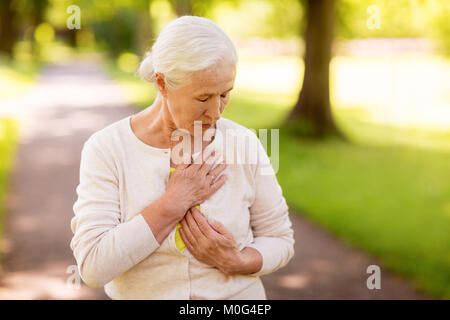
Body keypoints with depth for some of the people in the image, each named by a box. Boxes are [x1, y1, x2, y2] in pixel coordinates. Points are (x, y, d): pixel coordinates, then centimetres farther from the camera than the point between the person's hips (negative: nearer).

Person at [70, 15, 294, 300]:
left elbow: (279, 238, 5)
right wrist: (175, 202, -18)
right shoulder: (107, 149, -9)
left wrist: (235, 262, -14)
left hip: (239, 292, 1)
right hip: (142, 293, -1)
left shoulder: (244, 143, -5)